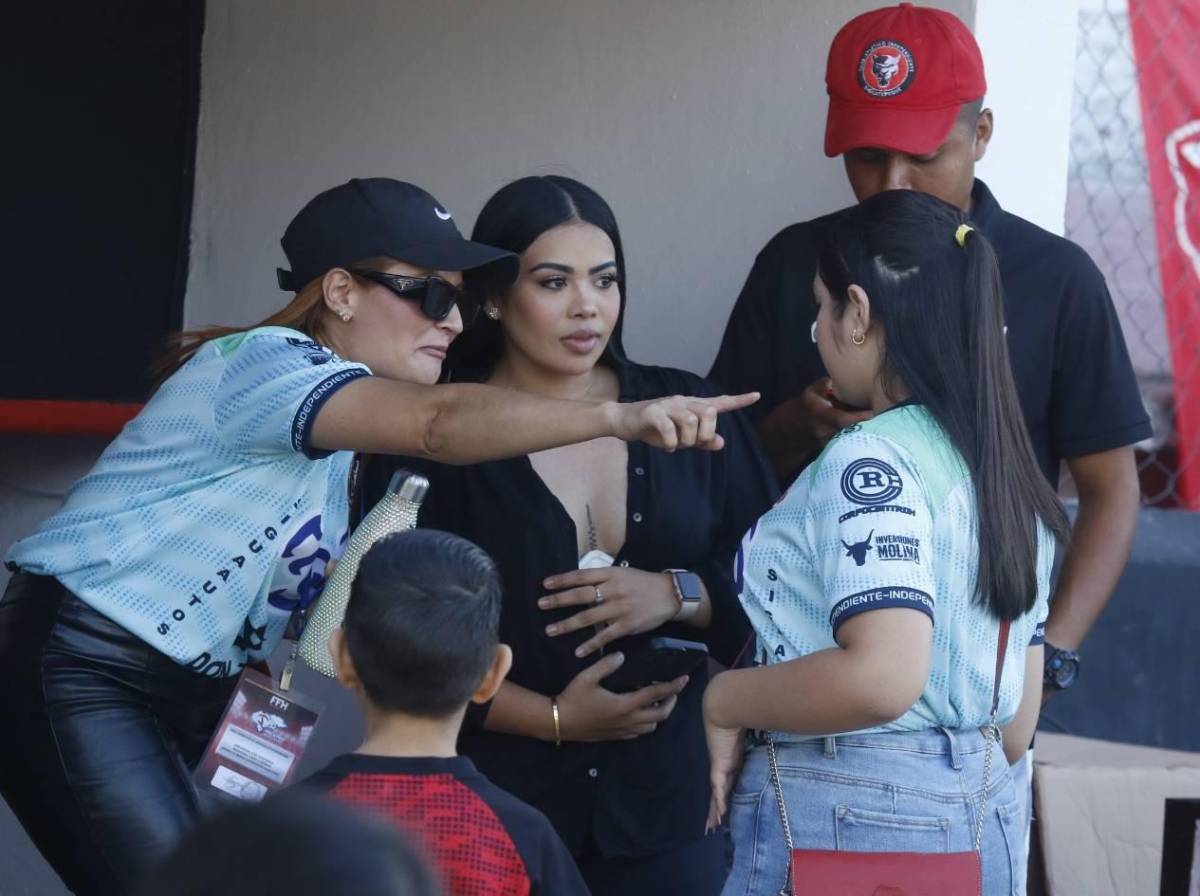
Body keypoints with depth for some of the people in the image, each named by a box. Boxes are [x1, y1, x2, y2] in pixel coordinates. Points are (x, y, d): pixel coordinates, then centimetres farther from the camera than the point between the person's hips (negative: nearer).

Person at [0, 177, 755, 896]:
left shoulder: (357, 430, 13)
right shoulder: (264, 365, -17)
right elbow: (438, 422, -35)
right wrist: (617, 417, -45)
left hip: (196, 703, 10)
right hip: (80, 675, -10)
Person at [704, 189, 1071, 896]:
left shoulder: (871, 464, -15)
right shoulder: (1008, 473, 11)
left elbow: (882, 676, -27)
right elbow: (1020, 711, 14)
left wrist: (725, 701, -14)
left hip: (847, 821, -8)